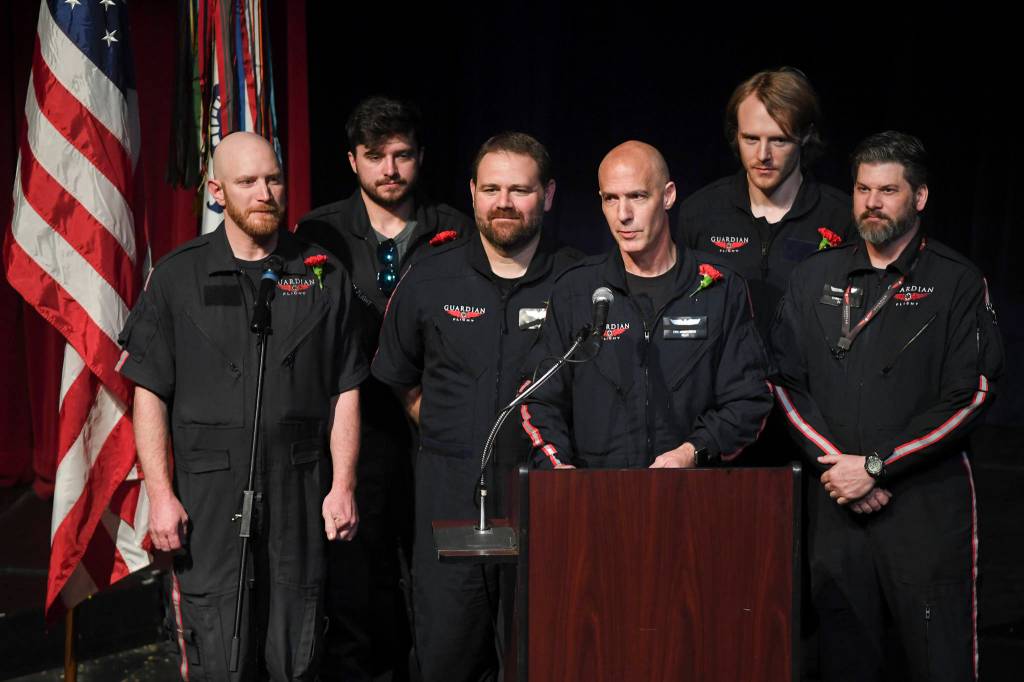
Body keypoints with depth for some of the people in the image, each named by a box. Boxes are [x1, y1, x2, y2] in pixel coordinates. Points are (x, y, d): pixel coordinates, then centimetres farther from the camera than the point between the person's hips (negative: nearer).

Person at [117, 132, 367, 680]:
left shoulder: (322, 276, 8)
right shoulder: (178, 276, 4)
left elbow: (345, 392, 9)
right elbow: (149, 394, 2)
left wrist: (343, 486, 1)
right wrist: (161, 495, -6)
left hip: (299, 491, 2)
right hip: (209, 491, -1)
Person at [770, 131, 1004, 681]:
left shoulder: (956, 282, 1)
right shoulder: (816, 277, 12)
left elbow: (968, 397, -6)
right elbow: (787, 380, 8)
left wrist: (875, 465, -11)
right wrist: (834, 464, -6)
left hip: (928, 503, -3)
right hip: (834, 500, 3)